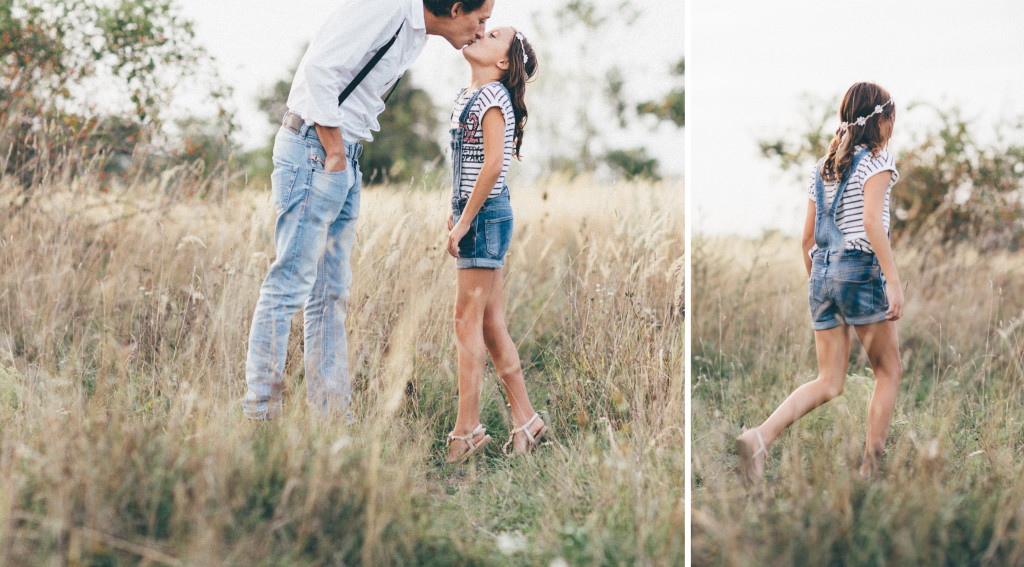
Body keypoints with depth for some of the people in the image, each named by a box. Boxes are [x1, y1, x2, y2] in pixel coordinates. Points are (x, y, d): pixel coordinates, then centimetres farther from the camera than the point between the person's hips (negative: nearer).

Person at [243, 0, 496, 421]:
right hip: (314, 149, -10)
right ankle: (260, 412, -6)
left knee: (332, 292, 10)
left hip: (345, 156, 10)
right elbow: (320, 65, -21)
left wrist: (342, 153, 9)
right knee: (291, 281, -9)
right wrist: (334, 151, -17)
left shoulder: (415, 35, 15)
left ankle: (332, 415, 14)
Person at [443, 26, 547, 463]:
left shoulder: (492, 97, -12)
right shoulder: (467, 96, 15)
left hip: (485, 215, -9)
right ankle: (525, 421, 16)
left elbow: (493, 165, -20)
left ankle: (466, 430, -1)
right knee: (491, 326, 10)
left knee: (468, 322, -6)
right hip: (475, 214, 9)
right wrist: (455, 214, 17)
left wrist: (464, 223, -18)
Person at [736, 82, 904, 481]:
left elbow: (807, 238, 17)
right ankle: (870, 469, 8)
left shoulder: (823, 167, 17)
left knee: (829, 382, 7)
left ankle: (760, 436, -16)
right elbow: (872, 221, -17)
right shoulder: (876, 159, -4)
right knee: (889, 371, 10)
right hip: (860, 269, -6)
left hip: (822, 273, 6)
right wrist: (894, 282, -19)